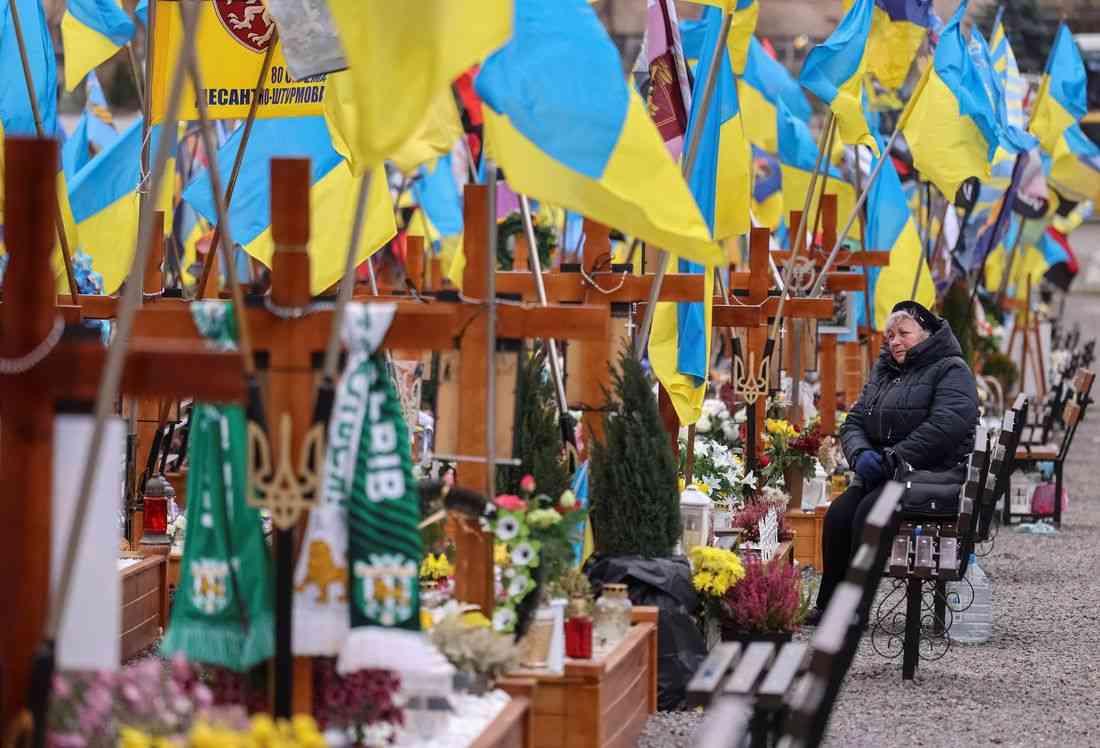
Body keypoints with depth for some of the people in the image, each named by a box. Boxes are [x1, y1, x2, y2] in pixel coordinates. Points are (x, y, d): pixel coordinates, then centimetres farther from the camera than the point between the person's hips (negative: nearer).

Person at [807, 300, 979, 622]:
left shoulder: (951, 370, -3)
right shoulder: (883, 372, 22)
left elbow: (945, 425, -19)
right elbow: (853, 421, 17)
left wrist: (892, 459, -20)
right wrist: (861, 454, -7)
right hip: (881, 475, 7)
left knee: (869, 511, -29)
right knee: (838, 514, -19)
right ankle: (829, 605, -16)